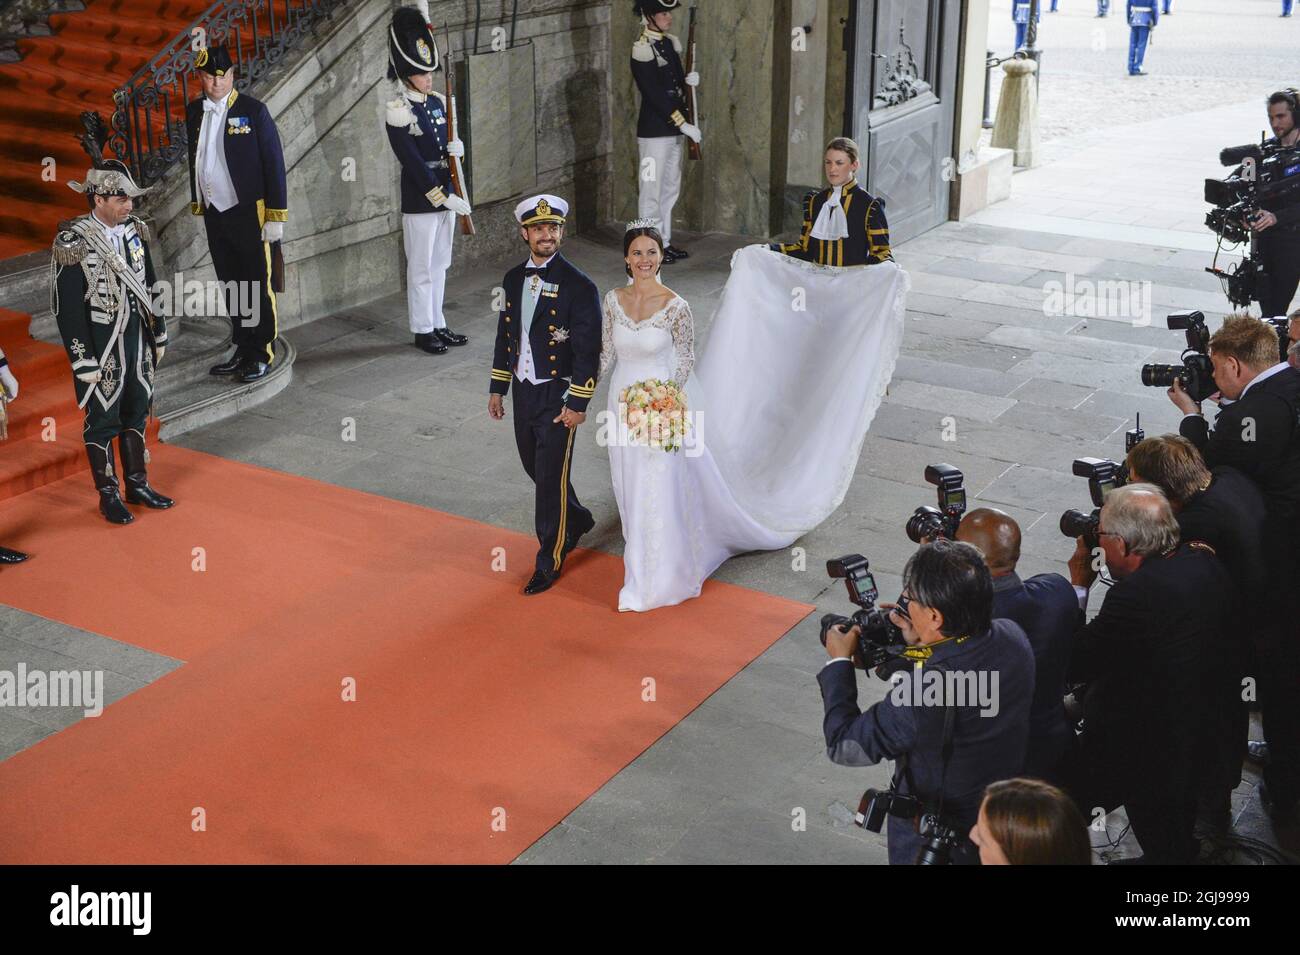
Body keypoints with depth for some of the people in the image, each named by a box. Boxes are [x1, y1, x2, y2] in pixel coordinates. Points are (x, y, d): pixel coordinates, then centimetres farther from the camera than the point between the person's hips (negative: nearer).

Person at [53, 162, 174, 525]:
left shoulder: (134, 229, 1)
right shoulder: (73, 242, -17)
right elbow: (68, 307, -15)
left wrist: (159, 334, 15)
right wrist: (84, 361, -15)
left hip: (137, 338, 6)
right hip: (101, 345, -6)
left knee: (137, 412, 15)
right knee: (103, 420, 6)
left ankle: (138, 484, 29)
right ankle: (109, 495, 18)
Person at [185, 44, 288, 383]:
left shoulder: (253, 110, -7)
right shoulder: (194, 112, 8)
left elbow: (274, 163, -8)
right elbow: (194, 160, 18)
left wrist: (275, 216, -11)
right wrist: (198, 204, 16)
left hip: (249, 213, -5)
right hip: (214, 214, 5)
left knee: (258, 287, 0)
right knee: (231, 288, 11)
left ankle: (262, 355, 9)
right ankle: (243, 351, 21)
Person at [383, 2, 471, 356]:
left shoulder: (438, 102, 8)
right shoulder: (399, 112, -14)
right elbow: (413, 163, -18)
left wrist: (456, 147, -7)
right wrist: (444, 198, -20)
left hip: (446, 195, 7)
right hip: (419, 201, -7)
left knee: (440, 265, 14)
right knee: (421, 270, 2)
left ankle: (438, 324, 24)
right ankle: (423, 330, 11)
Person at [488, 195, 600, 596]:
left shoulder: (579, 286, -15)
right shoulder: (513, 278, 4)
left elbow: (588, 350, -15)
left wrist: (577, 404, -17)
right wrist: (497, 389, 13)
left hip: (557, 396, -6)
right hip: (523, 393, 7)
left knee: (551, 477, -1)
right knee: (535, 468, 20)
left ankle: (549, 561, 13)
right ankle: (576, 520, 45)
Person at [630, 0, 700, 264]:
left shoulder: (670, 43, 10)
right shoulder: (642, 50, -15)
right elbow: (655, 95, -19)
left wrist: (688, 80, -5)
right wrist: (684, 125, -20)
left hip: (673, 130, 9)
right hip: (654, 132, -9)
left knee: (670, 189, 14)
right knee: (652, 192, -1)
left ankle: (665, 242, 23)